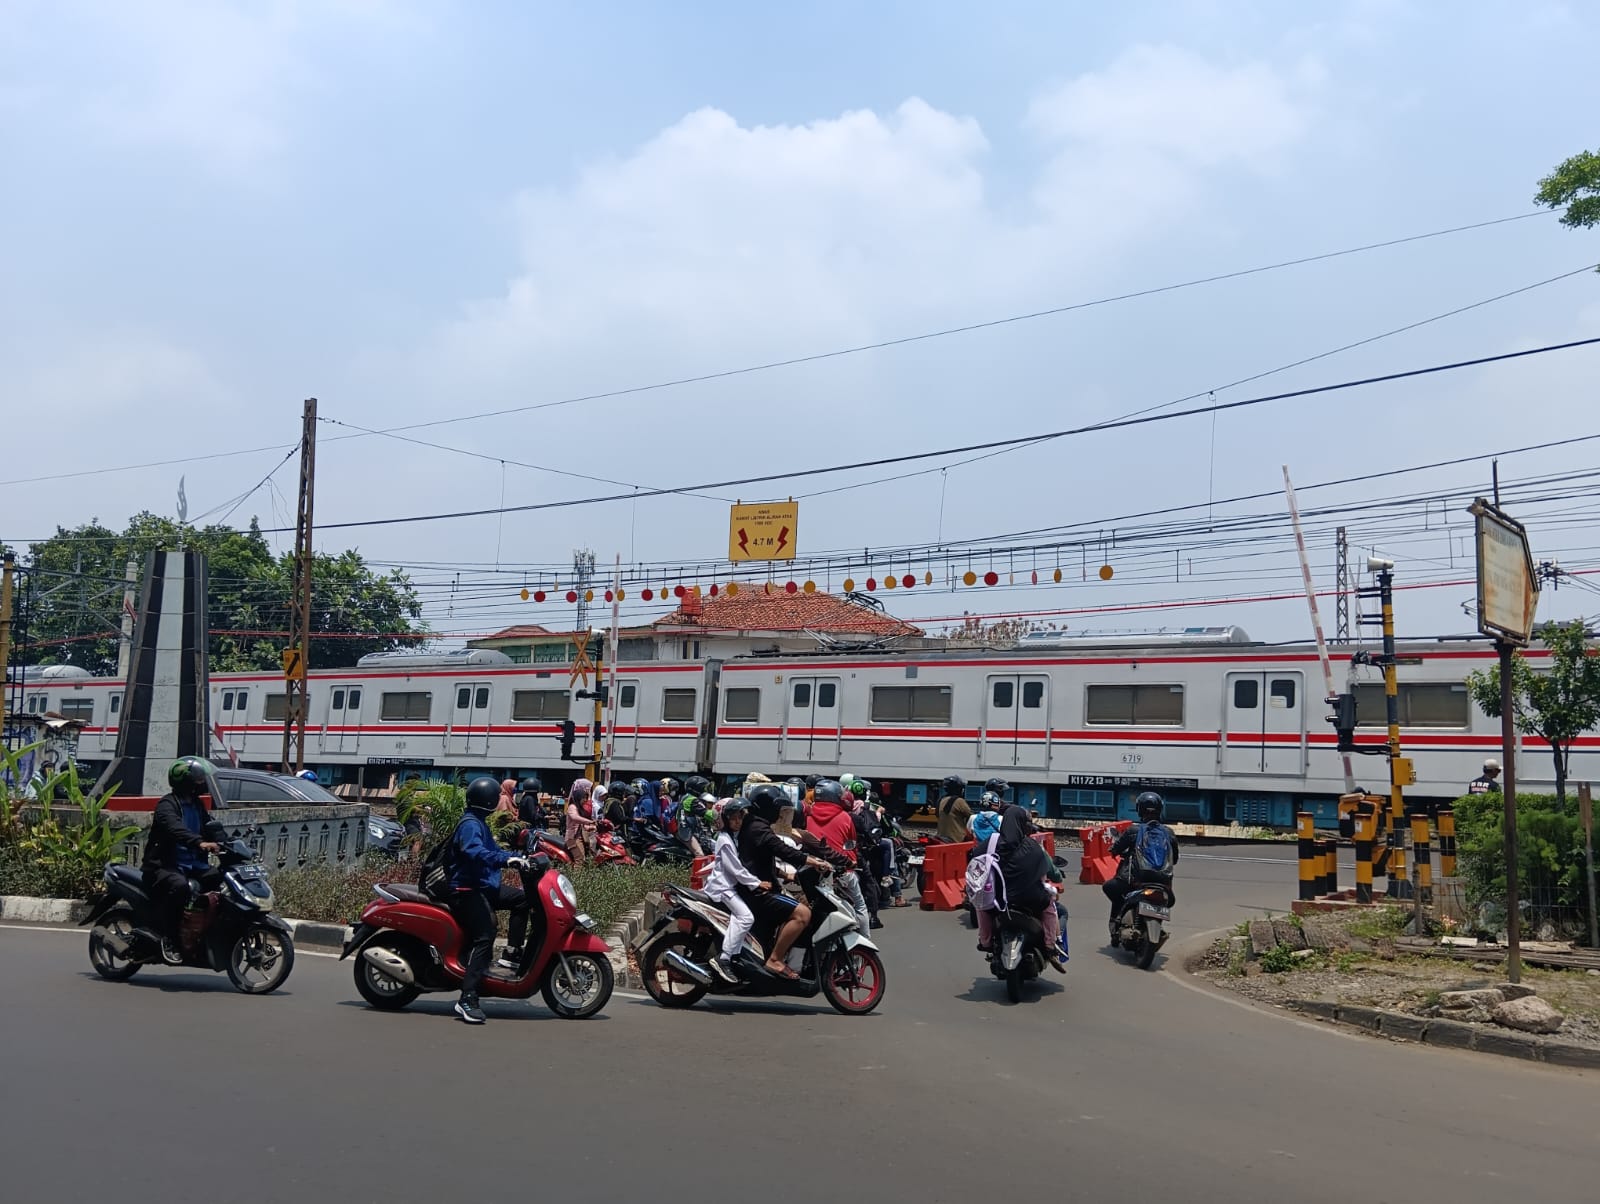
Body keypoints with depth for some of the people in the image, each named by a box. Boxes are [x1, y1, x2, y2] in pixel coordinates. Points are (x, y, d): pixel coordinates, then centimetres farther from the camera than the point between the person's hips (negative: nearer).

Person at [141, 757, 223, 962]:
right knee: (179, 885, -37)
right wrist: (200, 843, -47)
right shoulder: (168, 804, -10)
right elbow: (175, 829, -30)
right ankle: (168, 939, -24)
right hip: (164, 866, -8)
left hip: (193, 865, 8)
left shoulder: (197, 804, 18)